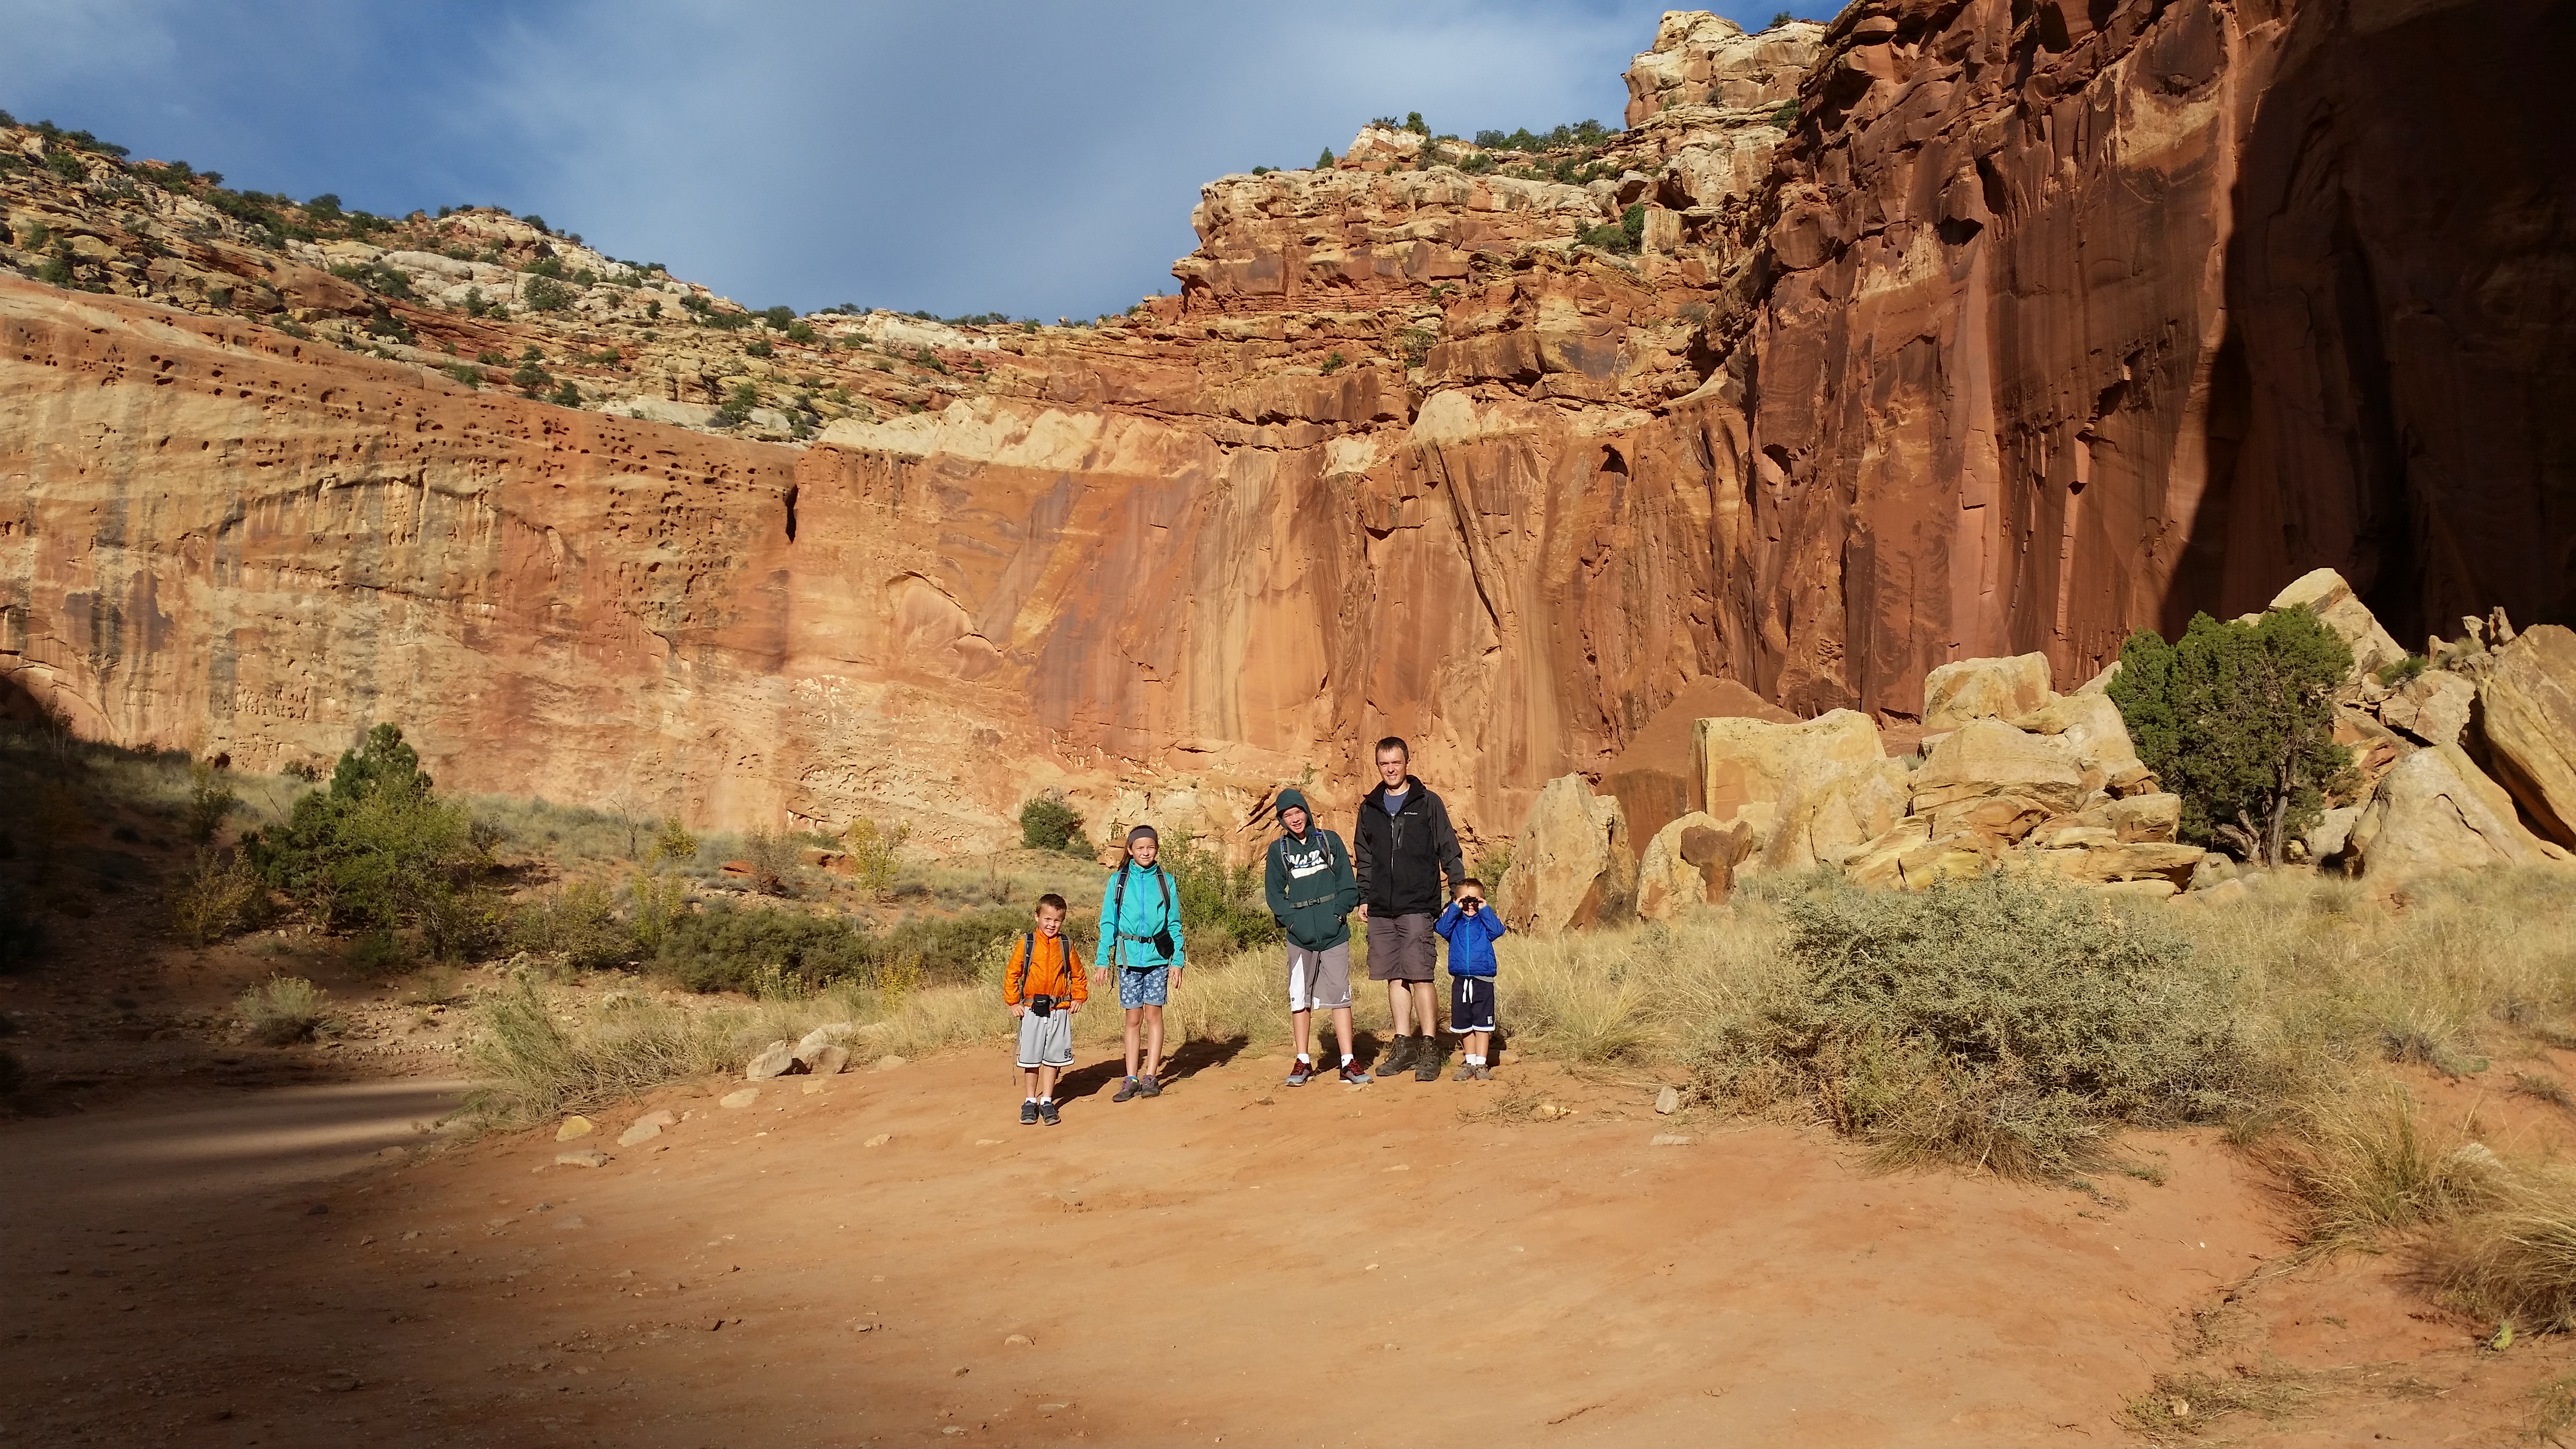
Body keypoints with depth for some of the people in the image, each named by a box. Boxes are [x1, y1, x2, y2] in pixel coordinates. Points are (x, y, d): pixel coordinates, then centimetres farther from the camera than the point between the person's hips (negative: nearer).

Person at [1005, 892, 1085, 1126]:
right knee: (1031, 1059, 5)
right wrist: (1013, 1002, -2)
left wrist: (1078, 998, 5)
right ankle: (1031, 1101, 18)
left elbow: (1078, 975, 15)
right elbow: (1012, 975, 3)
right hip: (1033, 1010, -1)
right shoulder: (1027, 944, -2)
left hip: (1059, 1010, 1)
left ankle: (1047, 1101, 14)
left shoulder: (1066, 945, 4)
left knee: (1053, 1057, 4)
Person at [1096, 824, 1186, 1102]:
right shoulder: (1119, 880, 4)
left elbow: (1174, 924, 7)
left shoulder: (1165, 881, 5)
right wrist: (1103, 959, -1)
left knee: (1153, 1014, 0)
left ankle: (1150, 1077, 6)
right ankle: (1131, 1079, 7)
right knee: (1133, 1018, 3)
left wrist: (1177, 961, 0)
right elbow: (1108, 922, 5)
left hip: (1157, 956, 0)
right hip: (1129, 956, 0)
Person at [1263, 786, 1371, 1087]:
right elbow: (1274, 893, 6)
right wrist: (1292, 920, -8)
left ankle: (1348, 1063, 1)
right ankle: (1303, 1062, 15)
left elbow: (1348, 883, 5)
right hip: (1299, 937, 1)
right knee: (1300, 999, 4)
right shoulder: (1278, 850, 7)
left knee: (1340, 996, -2)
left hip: (1334, 934, -1)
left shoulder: (1329, 841, 6)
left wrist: (1338, 914, -8)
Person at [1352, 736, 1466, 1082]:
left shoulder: (1428, 803, 3)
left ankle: (1429, 1049, -3)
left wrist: (1461, 891, -3)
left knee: (1419, 975, -9)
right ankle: (1403, 1046, 14)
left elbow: (1449, 851, 3)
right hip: (1381, 910, 4)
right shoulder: (1370, 809, 13)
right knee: (1394, 977, 7)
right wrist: (1363, 898, 13)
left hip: (1417, 906, -4)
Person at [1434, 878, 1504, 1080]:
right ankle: (1470, 1063, 21)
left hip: (1483, 981, -2)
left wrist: (1484, 910, -13)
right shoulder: (1454, 921, 8)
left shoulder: (1485, 921, 5)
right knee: (1464, 1025, 10)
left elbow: (1498, 930, -14)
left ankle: (1481, 1064, 4)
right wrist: (1455, 909, -12)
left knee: (1482, 1025, -1)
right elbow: (1441, 928, -11)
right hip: (1460, 981, 2)